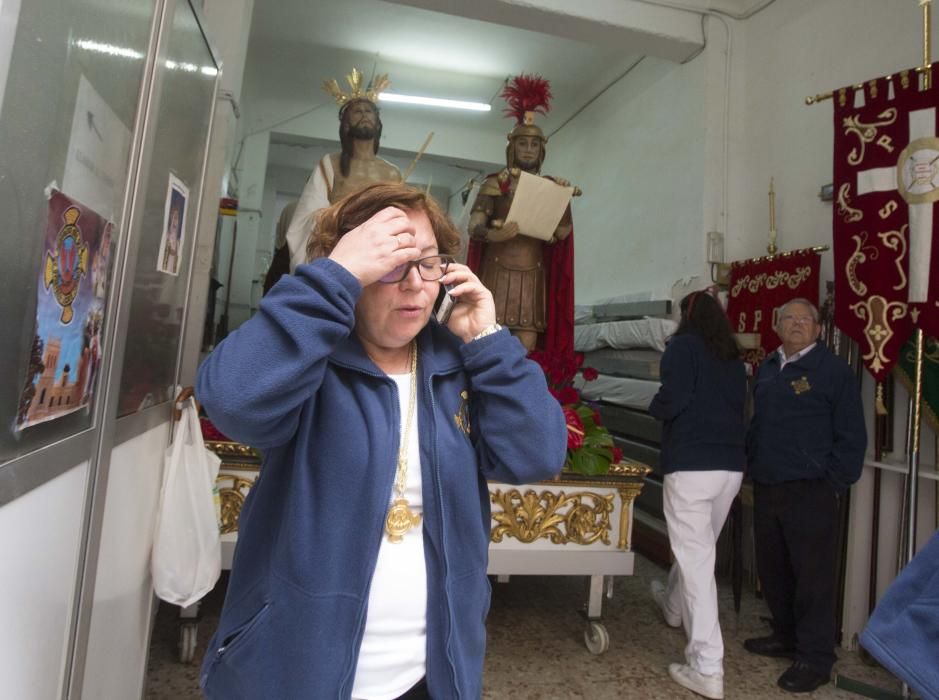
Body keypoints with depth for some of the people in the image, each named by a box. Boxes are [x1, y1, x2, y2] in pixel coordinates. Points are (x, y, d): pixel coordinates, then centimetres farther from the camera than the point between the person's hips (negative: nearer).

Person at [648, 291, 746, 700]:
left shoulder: (683, 345, -4)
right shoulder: (734, 357, 15)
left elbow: (671, 401, -15)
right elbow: (738, 407, 17)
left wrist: (655, 407, 4)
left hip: (691, 463, -7)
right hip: (731, 465, 7)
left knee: (696, 558, -3)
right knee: (698, 546, 24)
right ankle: (673, 605, 48)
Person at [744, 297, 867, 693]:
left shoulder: (834, 371, -5)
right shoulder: (767, 369, 13)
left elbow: (852, 436, -6)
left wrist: (835, 483, -10)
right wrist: (752, 465, 12)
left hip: (810, 493, -6)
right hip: (766, 489, 6)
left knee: (813, 576, 2)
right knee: (772, 570, 16)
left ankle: (815, 658, 16)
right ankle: (786, 637, 35)